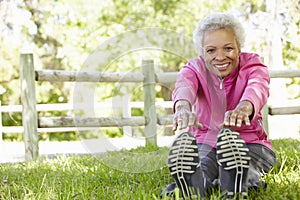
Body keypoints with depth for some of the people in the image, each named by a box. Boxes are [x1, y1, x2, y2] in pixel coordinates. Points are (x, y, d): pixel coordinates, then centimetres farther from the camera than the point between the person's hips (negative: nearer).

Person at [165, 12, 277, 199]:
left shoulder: (252, 66, -8)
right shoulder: (194, 69, -5)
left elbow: (257, 88, -35)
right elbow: (184, 87, -32)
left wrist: (243, 107, -62)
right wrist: (183, 107, -60)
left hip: (249, 143, 0)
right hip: (206, 143, 1)